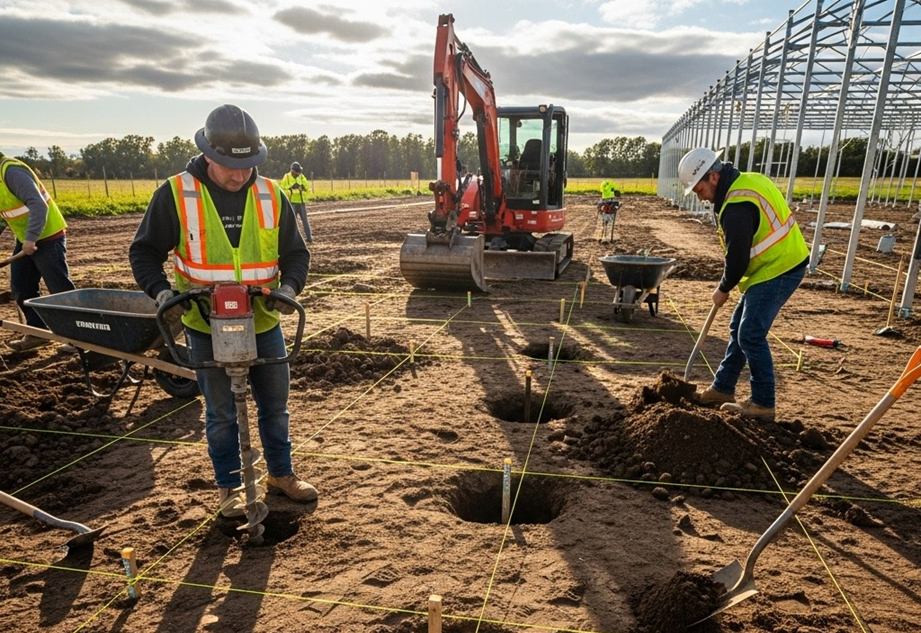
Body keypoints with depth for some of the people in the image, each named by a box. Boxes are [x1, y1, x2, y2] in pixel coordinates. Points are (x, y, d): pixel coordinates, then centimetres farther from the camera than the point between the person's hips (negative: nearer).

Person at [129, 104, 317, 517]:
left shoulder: (270, 195, -2)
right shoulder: (175, 194, -9)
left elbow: (295, 252, 4)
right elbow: (144, 252, -1)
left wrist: (289, 287, -15)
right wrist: (161, 291, -17)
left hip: (263, 322, 3)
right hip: (206, 326, -2)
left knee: (275, 405, 14)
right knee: (221, 412, 10)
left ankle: (281, 474, 34)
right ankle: (229, 486, 29)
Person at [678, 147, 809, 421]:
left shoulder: (737, 206, -25)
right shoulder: (746, 181, 8)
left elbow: (737, 257, -20)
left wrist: (723, 289, -2)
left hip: (777, 271, -11)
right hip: (779, 265, 11)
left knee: (751, 336, -7)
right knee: (738, 328, 15)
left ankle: (763, 404, 5)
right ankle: (722, 389, 25)